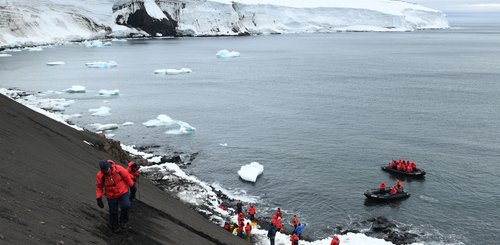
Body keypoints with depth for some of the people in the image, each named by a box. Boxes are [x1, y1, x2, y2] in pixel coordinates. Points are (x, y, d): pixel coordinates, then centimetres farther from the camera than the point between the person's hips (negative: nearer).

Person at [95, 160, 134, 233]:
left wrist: (132, 186, 5)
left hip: (123, 192, -1)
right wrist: (99, 199, -12)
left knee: (126, 206, -21)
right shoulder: (100, 175, -20)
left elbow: (127, 177, -6)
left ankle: (123, 221, 7)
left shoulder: (119, 169, -23)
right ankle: (115, 227, 35)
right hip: (111, 196, 1)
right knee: (113, 212, 9)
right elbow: (99, 187, -7)